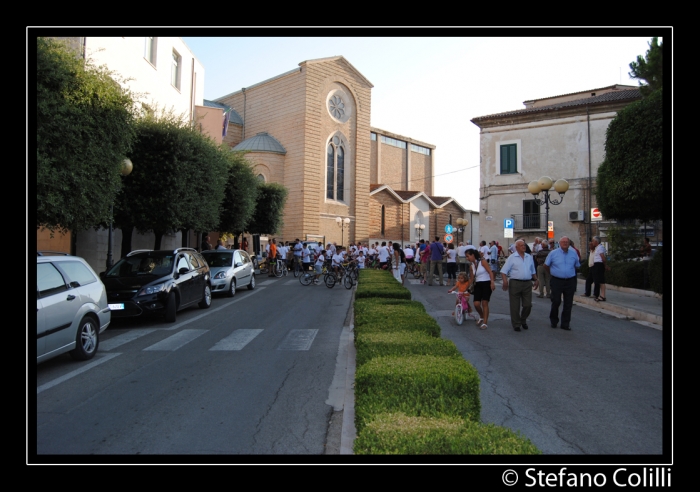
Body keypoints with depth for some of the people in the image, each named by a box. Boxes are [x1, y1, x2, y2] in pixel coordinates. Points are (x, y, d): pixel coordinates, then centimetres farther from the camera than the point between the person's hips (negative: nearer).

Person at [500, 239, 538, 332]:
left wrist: (536, 280, 10)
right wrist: (505, 281, -19)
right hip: (515, 283, -4)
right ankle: (516, 324, 15)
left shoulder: (529, 257, 13)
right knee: (515, 306, 2)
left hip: (527, 283, 4)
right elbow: (504, 271, -6)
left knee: (528, 305, 4)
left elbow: (533, 271, 22)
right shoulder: (512, 258, -2)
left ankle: (523, 320, 29)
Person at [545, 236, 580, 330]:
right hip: (557, 281, -2)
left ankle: (565, 324, 15)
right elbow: (546, 265, 8)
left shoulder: (573, 254, 6)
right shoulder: (553, 253, -1)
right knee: (556, 302, 2)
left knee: (568, 304, 5)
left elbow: (577, 266, 18)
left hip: (570, 281, 2)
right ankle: (554, 320, 22)